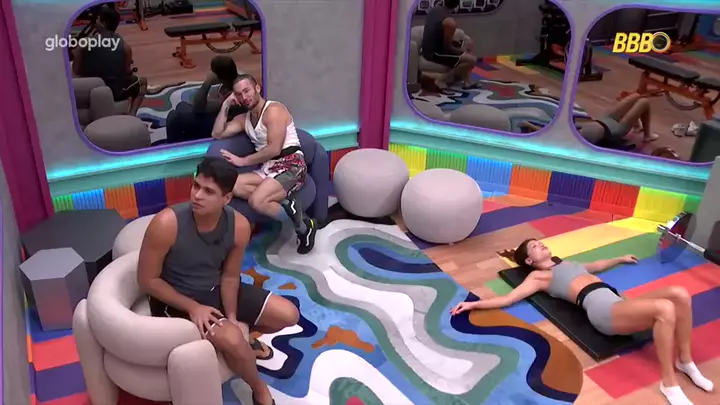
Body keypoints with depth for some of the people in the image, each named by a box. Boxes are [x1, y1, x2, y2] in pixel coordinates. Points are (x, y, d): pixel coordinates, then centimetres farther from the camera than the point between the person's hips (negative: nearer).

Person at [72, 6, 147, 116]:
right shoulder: (124, 46, -9)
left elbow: (76, 71, -2)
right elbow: (127, 72, -1)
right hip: (115, 92, -2)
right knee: (142, 81, 25)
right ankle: (131, 115, 5)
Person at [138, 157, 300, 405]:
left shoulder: (239, 226, -16)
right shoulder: (166, 224, -29)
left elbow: (229, 277, -2)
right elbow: (147, 279, -17)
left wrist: (232, 316, -15)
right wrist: (193, 307, -21)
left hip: (215, 290, 5)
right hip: (175, 301, -5)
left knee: (287, 314, -1)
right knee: (231, 340, -30)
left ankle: (245, 339, 29)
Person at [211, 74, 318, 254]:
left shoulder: (274, 110, -7)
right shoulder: (244, 119, 18)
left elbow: (274, 149, -15)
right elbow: (217, 134, 14)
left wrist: (243, 161, -8)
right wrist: (225, 106, 8)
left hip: (291, 166, -8)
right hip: (268, 169, 8)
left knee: (257, 202, -30)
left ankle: (304, 226, -12)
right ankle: (286, 204, -19)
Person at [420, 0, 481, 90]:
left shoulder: (434, 9, 2)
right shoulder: (450, 22, -24)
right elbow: (448, 47, -17)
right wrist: (462, 51, 1)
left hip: (427, 48, 10)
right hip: (434, 54, -10)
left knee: (463, 45, 24)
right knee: (472, 60, -11)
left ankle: (467, 81, 24)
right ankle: (441, 80, -7)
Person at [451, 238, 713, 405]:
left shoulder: (566, 263, 33)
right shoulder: (538, 277, 12)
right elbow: (508, 299, 4)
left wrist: (620, 259, 63)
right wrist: (473, 304, -6)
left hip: (618, 301, 8)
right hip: (602, 308, -8)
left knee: (679, 294, -18)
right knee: (665, 308, -33)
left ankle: (685, 362, -2)